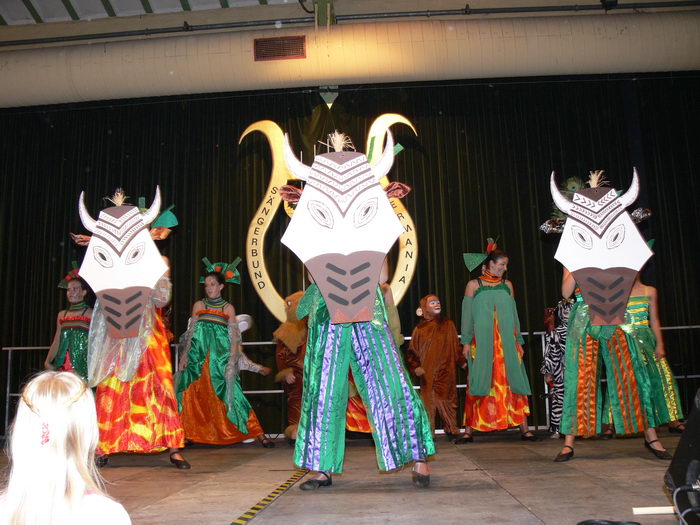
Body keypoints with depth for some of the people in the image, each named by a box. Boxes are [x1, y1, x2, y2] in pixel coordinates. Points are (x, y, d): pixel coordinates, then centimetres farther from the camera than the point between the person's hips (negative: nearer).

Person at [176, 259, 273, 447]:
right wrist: (184, 355, -1)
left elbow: (234, 337, 2)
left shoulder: (228, 308, 5)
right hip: (199, 357, 2)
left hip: (221, 358, -2)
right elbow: (190, 333, 8)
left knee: (229, 393, -7)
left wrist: (232, 361, -7)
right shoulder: (199, 305, 9)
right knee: (194, 394, 0)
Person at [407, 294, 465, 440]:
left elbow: (456, 346, 12)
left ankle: (451, 431, 16)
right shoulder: (419, 329, 4)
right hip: (427, 374, 0)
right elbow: (412, 352, 6)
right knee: (428, 402, -2)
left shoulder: (448, 324, 8)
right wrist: (415, 367, -8)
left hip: (446, 373, 1)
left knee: (447, 401, 2)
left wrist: (462, 362, 4)